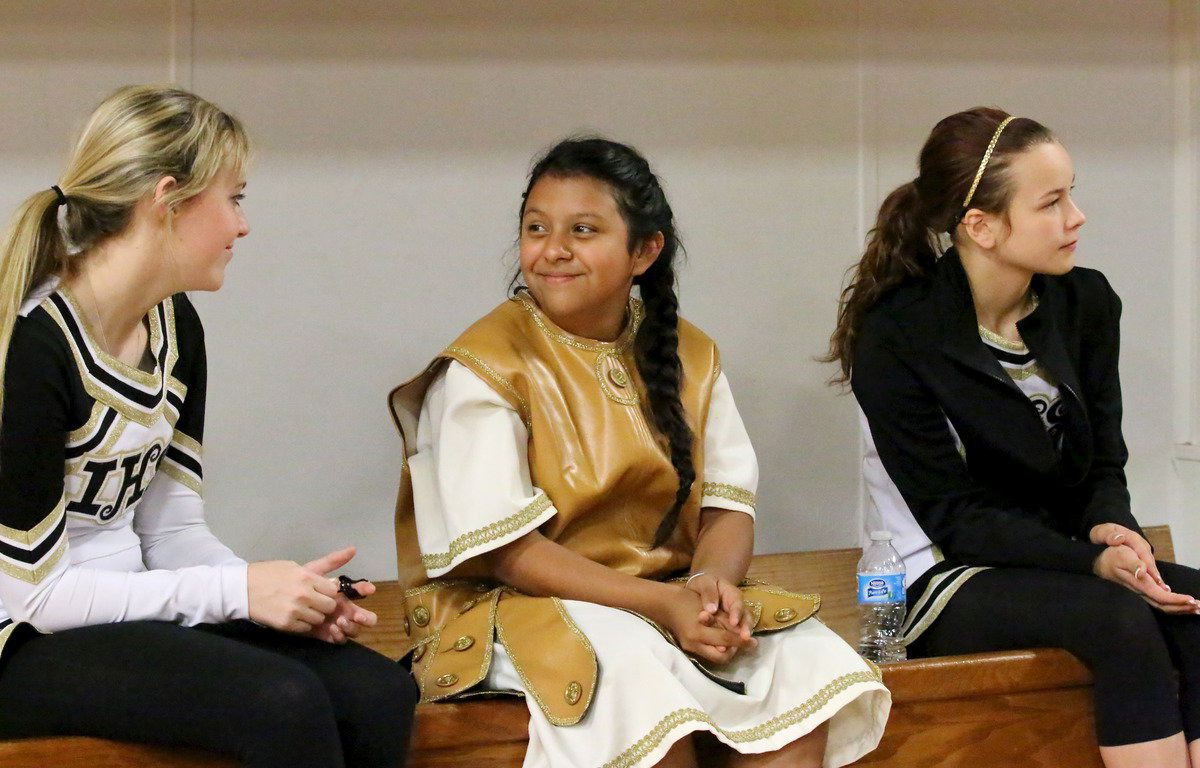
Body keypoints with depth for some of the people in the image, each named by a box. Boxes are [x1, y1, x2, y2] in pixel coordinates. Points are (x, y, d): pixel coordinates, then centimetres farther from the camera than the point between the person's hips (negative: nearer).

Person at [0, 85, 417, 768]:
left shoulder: (176, 328, 7)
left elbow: (171, 530, 9)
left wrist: (289, 595, -10)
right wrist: (239, 590, -19)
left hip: (129, 610, 8)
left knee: (379, 692, -14)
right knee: (282, 701, -29)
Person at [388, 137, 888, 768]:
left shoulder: (687, 356, 9)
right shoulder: (483, 368, -9)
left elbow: (728, 504, 5)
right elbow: (504, 548, -16)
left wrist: (711, 577, -20)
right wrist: (660, 603, -24)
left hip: (672, 594, 5)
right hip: (516, 606, -5)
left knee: (807, 659, -19)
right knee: (639, 670, -35)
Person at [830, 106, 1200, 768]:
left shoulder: (1086, 303, 4)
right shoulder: (896, 336, -13)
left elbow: (1103, 465, 8)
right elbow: (952, 517, -14)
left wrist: (1109, 527, -17)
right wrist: (1091, 561, -27)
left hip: (1064, 555, 5)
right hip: (947, 582, -5)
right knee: (1120, 618, -33)